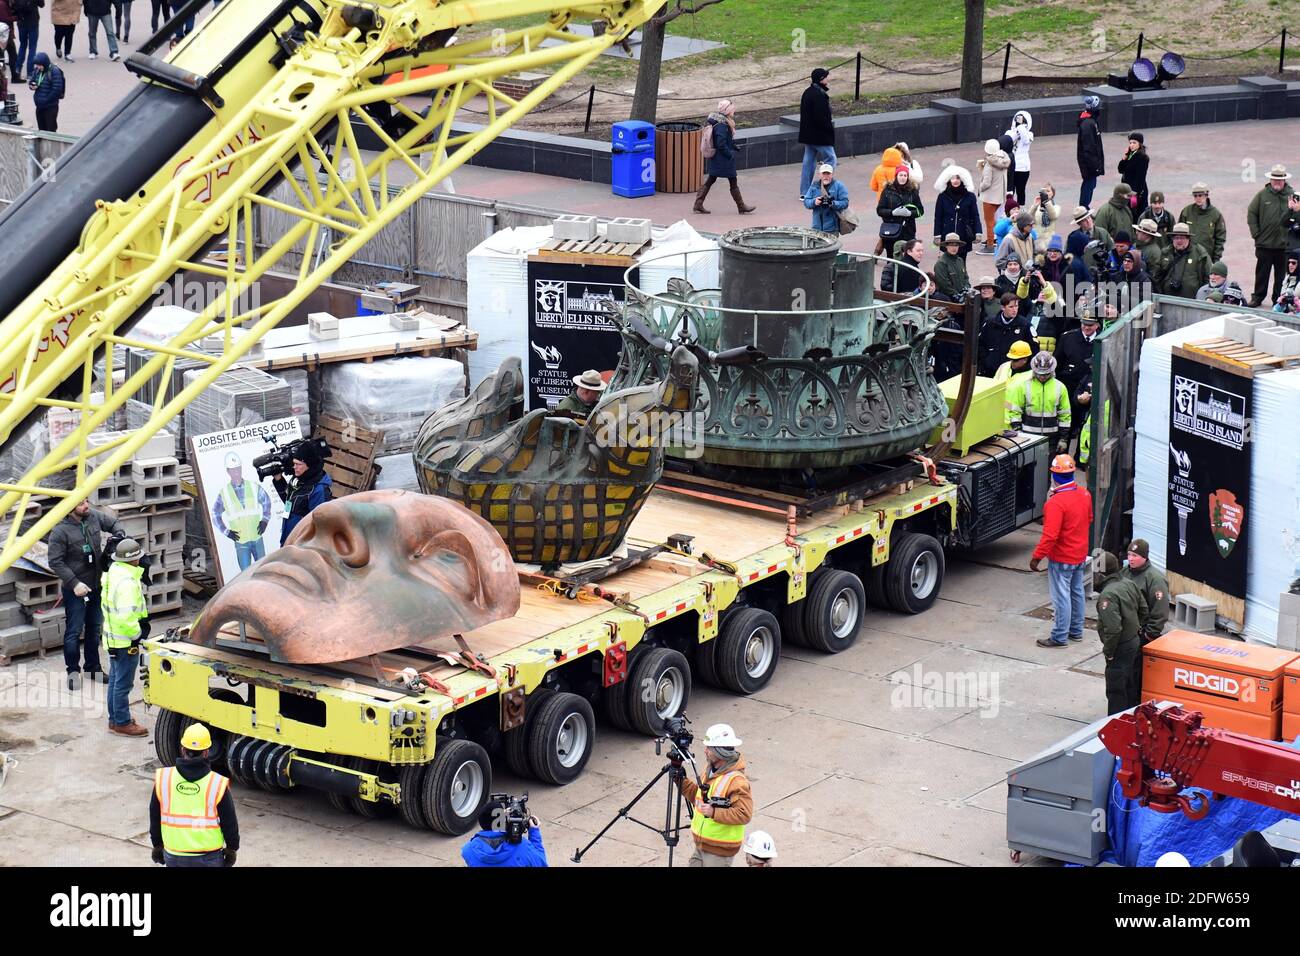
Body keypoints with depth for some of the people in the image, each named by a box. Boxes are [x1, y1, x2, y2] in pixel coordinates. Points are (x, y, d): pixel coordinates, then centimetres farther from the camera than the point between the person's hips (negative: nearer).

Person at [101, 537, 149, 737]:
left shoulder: (113, 571, 5)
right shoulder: (126, 582, -26)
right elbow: (126, 617, -31)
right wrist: (138, 633, -16)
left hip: (113, 638, 10)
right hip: (126, 641, -10)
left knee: (115, 680, 20)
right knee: (123, 684, 1)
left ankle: (115, 719, 31)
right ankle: (122, 723, 9)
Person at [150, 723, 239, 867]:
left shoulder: (163, 779, -8)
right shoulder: (218, 784, -14)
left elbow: (155, 818, 4)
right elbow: (229, 823, -5)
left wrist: (157, 845, 18)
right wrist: (232, 849, 11)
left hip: (173, 856, 2)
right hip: (209, 857, -2)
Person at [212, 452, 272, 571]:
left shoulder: (254, 486, -2)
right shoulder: (224, 492, -5)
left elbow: (266, 502, 14)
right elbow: (215, 515, 5)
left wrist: (265, 520, 4)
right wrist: (226, 531, -2)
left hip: (257, 537, 2)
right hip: (240, 541, -2)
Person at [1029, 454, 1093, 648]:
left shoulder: (1056, 502, -26)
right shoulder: (1084, 494, -1)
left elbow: (1050, 535, -28)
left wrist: (1037, 557, -20)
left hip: (1061, 558, -8)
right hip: (1080, 555, 8)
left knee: (1061, 596, -1)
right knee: (1076, 592, 18)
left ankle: (1059, 637, 5)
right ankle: (1076, 630, 30)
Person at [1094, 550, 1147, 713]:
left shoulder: (1107, 595, -26)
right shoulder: (1128, 584, 1)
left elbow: (1112, 628, -30)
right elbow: (1144, 610, 12)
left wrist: (1108, 651, -18)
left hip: (1121, 649, -9)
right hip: (1135, 642, 9)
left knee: (1117, 692, 2)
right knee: (1133, 688, 20)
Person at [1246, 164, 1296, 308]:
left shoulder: (1291, 194, 0)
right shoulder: (1262, 195, 0)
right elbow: (1251, 213, 5)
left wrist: (1293, 210, -21)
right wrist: (1255, 233, -1)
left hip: (1284, 243, 0)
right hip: (1265, 242, 0)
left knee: (1281, 274, 9)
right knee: (1262, 273, 8)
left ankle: (1279, 299, 19)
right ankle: (1257, 297, 19)